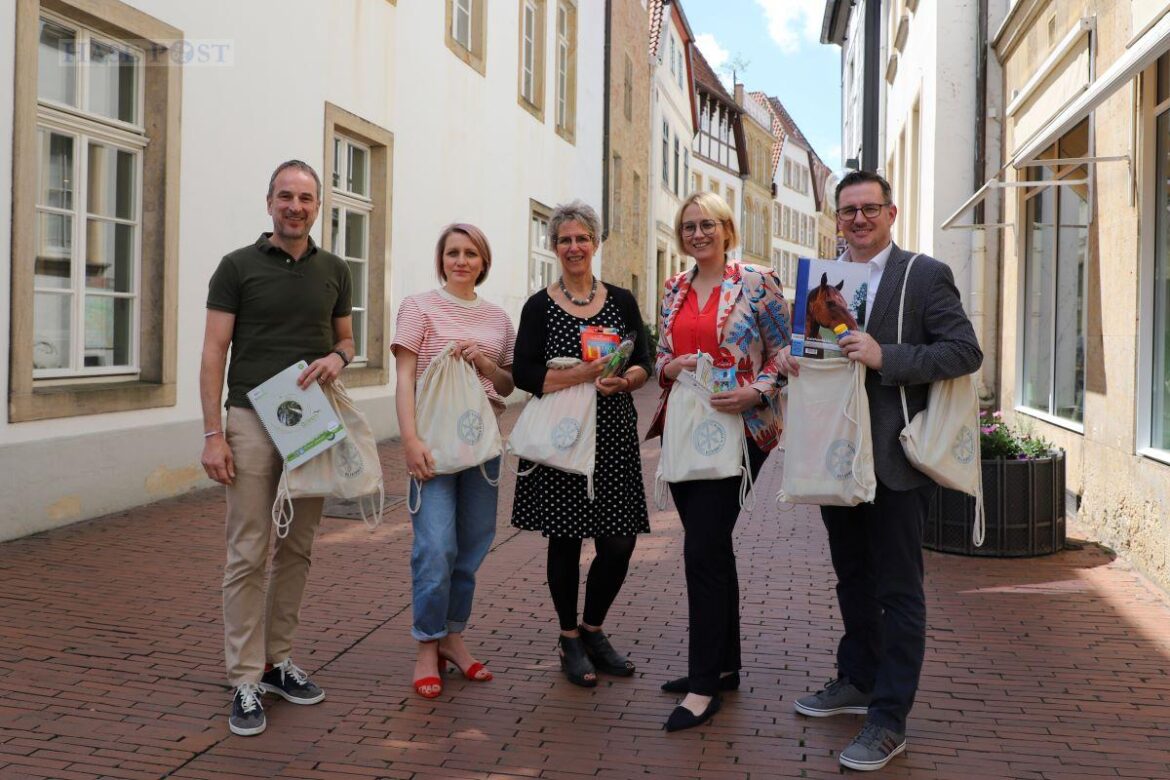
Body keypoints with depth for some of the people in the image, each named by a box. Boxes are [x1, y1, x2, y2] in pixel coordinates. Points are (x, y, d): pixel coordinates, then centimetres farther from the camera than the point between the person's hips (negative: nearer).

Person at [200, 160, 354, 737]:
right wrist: (213, 433, -10)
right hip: (252, 420, -4)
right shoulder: (237, 267, 0)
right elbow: (214, 353, -3)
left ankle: (277, 660, 23)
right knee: (248, 554, -4)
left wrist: (337, 357, -5)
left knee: (297, 550, 10)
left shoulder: (333, 270, 10)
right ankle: (246, 682, 3)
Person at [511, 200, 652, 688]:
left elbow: (644, 365, 7)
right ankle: (569, 641, 23)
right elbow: (524, 374, -8)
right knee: (565, 539, 4)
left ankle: (593, 631, 26)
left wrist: (624, 380, -15)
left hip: (613, 437, 2)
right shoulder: (540, 307, 1)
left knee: (619, 542, 1)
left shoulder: (621, 301, 9)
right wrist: (583, 375, -19)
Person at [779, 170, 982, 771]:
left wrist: (884, 356, -23)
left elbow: (965, 352, -13)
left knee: (897, 590, 1)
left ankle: (888, 720, 9)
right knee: (853, 579, 19)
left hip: (894, 459, -6)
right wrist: (790, 357, -7)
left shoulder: (925, 275, -6)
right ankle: (857, 682, 35)